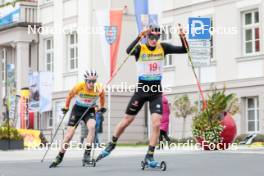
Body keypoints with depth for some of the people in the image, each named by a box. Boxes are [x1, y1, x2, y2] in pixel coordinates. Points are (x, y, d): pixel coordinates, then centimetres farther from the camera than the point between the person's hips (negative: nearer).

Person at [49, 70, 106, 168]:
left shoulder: (99, 88, -19)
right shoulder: (79, 86, -23)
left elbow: (102, 97, 7)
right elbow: (70, 95, -3)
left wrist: (102, 107, 7)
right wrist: (66, 108, 4)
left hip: (89, 110, 1)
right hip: (77, 109, -1)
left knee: (92, 127, -30)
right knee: (70, 133, -5)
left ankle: (87, 154, -26)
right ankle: (59, 157, 14)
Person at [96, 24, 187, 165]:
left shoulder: (163, 47, -1)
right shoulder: (140, 48, -9)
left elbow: (183, 50, -5)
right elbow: (128, 51, -32)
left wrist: (183, 37, -23)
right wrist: (140, 37, -45)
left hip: (156, 91, 1)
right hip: (141, 90, -1)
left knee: (156, 123, -12)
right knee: (127, 120, 8)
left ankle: (149, 156, -1)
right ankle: (111, 145, 29)